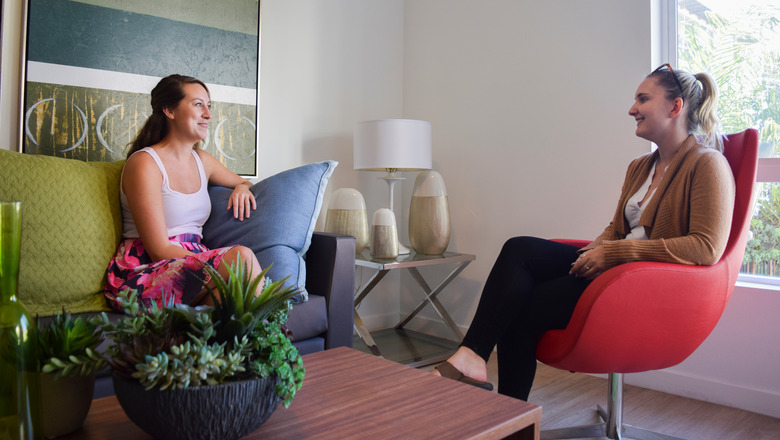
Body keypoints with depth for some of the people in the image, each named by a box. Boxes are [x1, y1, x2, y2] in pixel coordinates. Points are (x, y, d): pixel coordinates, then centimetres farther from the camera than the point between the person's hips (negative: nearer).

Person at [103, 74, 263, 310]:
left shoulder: (202, 161, 13)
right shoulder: (144, 164, -8)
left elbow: (243, 182, 33)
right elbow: (160, 251, -14)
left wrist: (241, 188, 7)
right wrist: (223, 264, -20)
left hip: (192, 263, 6)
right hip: (143, 277, -6)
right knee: (241, 255, -30)